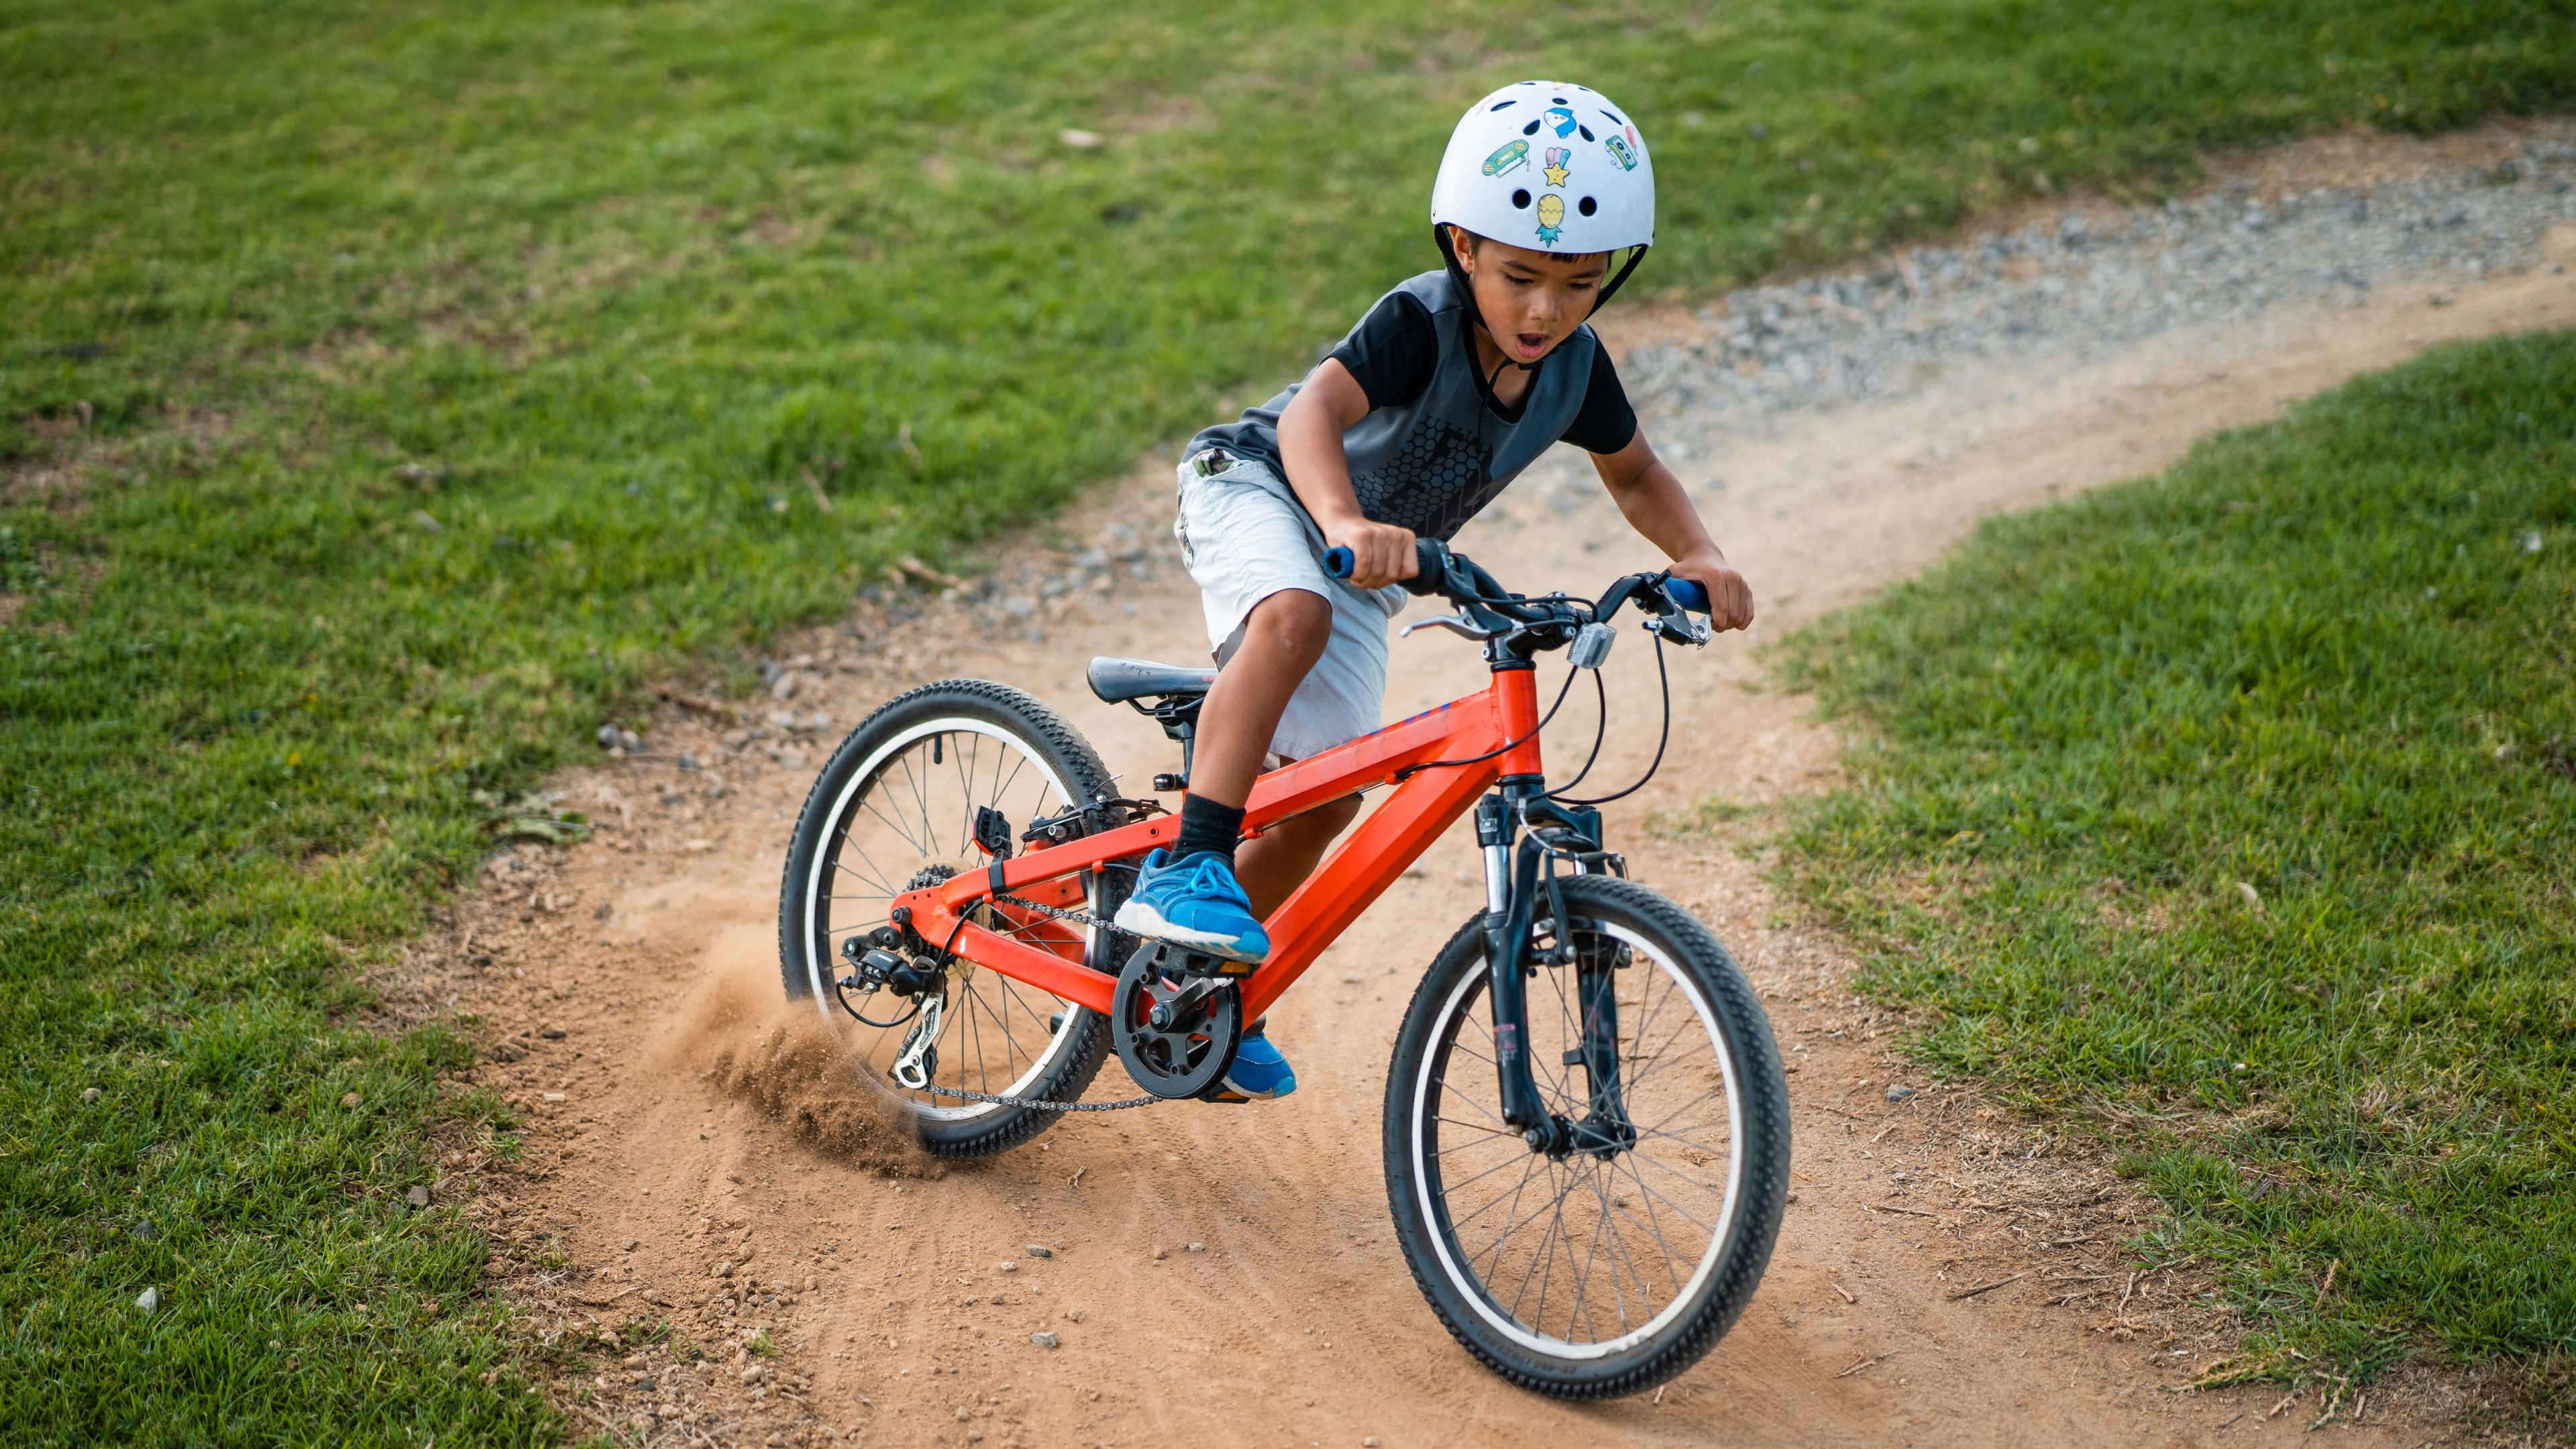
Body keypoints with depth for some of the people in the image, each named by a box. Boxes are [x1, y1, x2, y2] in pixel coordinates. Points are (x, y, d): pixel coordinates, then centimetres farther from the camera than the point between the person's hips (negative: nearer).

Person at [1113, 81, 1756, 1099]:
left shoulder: (1576, 367, -12)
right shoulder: (1421, 324, -30)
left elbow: (1635, 473, 6)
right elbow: (1314, 414, -46)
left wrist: (1697, 556, -14)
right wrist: (1344, 524, -67)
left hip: (1366, 567, 6)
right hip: (1260, 489, -6)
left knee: (1327, 798, 0)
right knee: (1293, 617, -41)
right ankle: (1187, 865, -38)